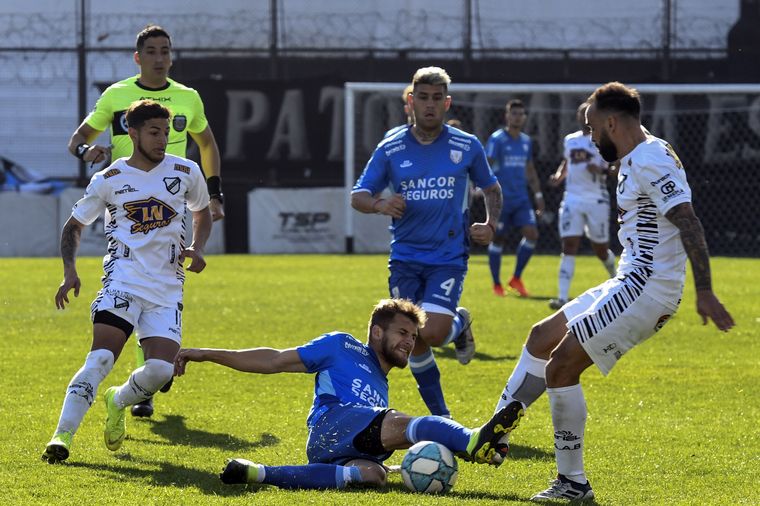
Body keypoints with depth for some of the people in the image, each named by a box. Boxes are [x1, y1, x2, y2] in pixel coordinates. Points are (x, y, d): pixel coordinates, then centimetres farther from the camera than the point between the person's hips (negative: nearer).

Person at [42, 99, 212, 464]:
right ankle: (62, 436, -21)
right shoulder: (109, 180, 1)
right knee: (100, 358, -21)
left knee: (161, 370, -13)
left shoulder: (185, 172, 6)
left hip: (167, 289, 2)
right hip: (123, 280, -2)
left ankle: (118, 402, 19)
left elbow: (202, 212, 25)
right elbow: (74, 226, 11)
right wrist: (70, 272, -5)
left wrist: (196, 249, 5)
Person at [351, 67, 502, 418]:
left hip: (448, 257, -2)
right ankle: (441, 417, 18)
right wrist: (380, 204, -19)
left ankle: (460, 322, 18)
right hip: (405, 257, 2)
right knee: (413, 343, -1)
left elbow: (491, 189, 16)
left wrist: (490, 224, -2)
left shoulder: (467, 147, 0)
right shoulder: (390, 150, 1)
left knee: (432, 334, -19)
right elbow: (357, 196, 3)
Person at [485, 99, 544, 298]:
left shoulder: (526, 141, 13)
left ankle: (516, 278, 7)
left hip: (521, 198, 5)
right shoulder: (497, 139, -7)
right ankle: (496, 284, 12)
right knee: (498, 239, 1)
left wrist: (538, 194, 19)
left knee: (532, 234, -7)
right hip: (501, 198, -5)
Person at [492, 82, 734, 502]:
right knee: (541, 337, 18)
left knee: (560, 367, -11)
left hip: (644, 289, -11)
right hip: (630, 286, 11)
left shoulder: (651, 160, -16)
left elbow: (689, 224, -23)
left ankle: (572, 483, -5)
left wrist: (704, 293, -29)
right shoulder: (635, 161, 17)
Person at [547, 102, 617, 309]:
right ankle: (563, 297, -13)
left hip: (597, 200, -3)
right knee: (569, 247, -8)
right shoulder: (570, 140, 13)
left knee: (601, 249, 7)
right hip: (573, 198, 3)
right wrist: (559, 175, 9)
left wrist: (602, 170, -24)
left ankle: (616, 277, 40)